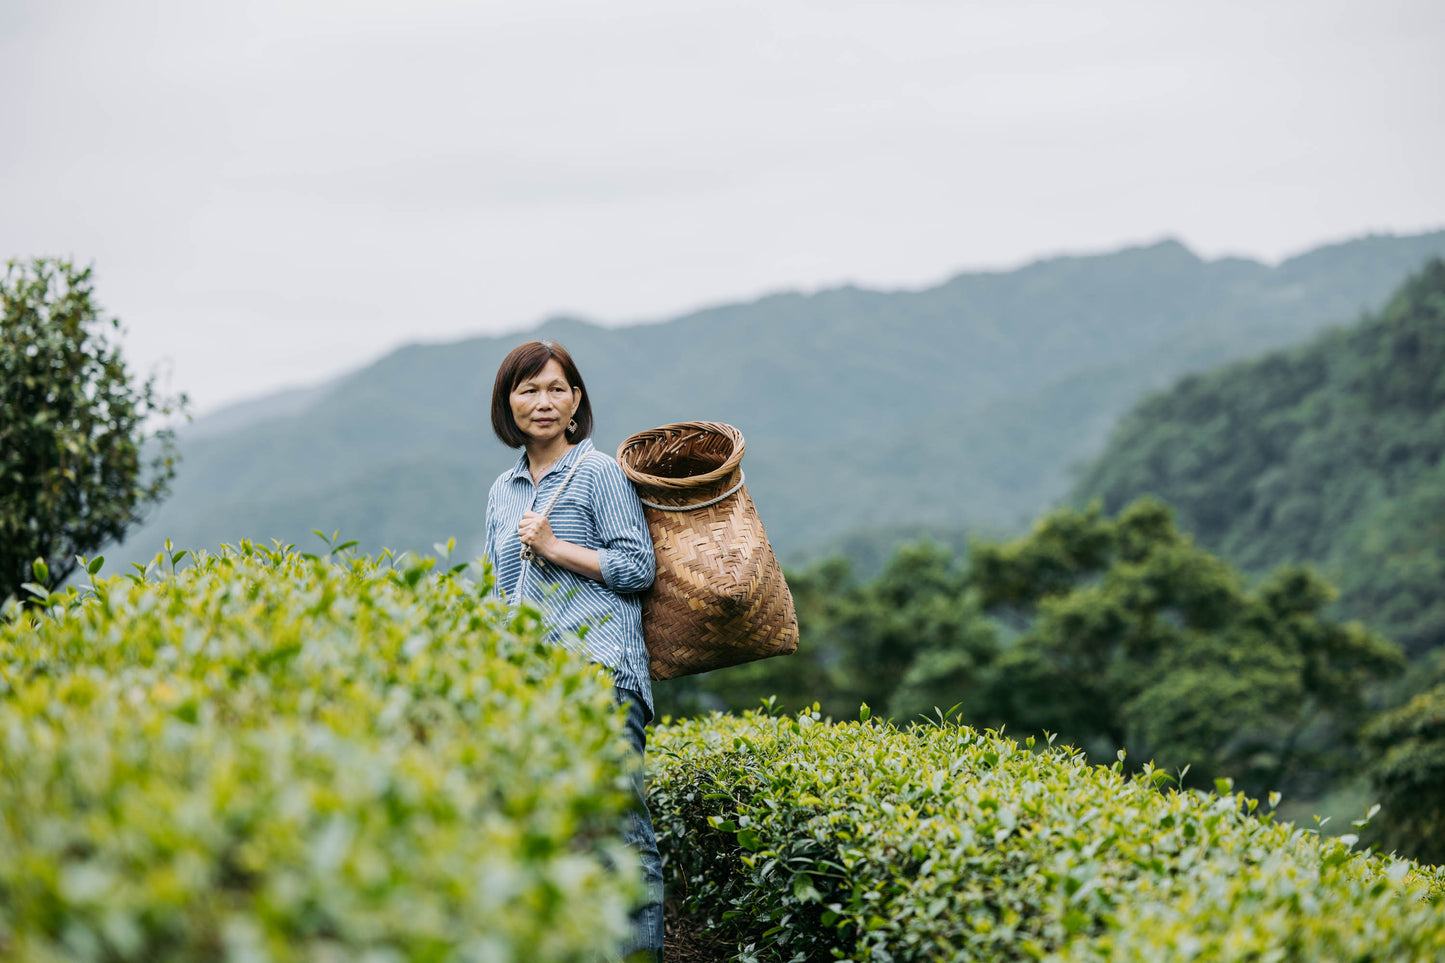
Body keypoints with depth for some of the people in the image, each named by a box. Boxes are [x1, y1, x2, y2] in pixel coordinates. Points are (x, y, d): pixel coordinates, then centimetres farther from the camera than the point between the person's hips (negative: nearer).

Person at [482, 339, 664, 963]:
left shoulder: (598, 472, 1)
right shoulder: (503, 492, 20)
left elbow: (638, 567, -4)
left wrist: (554, 548, -8)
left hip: (601, 669, -6)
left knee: (618, 817, -12)